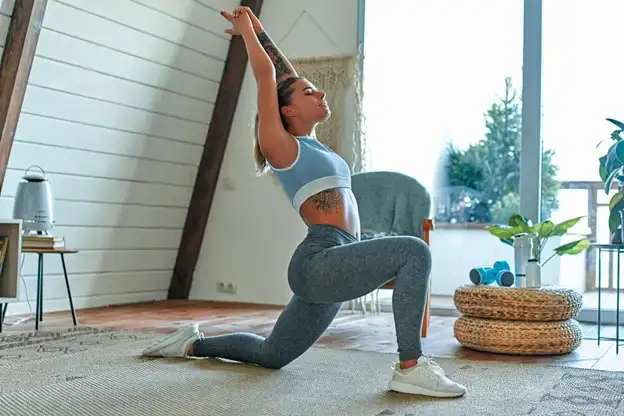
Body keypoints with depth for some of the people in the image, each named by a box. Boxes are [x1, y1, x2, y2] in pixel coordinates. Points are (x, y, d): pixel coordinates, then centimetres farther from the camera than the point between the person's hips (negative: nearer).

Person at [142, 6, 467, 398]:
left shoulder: (309, 142, 21)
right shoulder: (280, 145, -2)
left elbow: (289, 77, 27)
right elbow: (266, 76, 1)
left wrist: (260, 32, 33)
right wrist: (247, 29, 16)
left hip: (329, 267, 9)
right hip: (319, 260, -9)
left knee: (270, 355, 18)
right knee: (414, 251, -23)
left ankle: (193, 344, 34)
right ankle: (410, 367, -23)